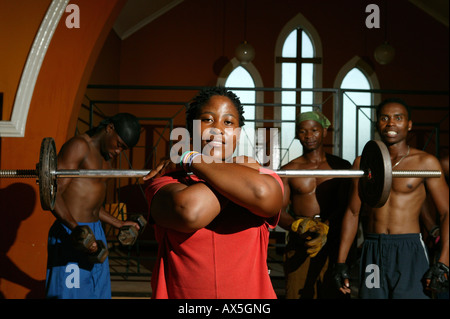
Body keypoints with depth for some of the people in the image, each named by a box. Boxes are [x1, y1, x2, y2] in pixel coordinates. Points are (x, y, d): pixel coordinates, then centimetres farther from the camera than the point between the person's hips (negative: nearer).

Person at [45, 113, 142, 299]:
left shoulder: (106, 157, 16)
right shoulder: (78, 146, -12)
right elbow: (53, 194, -21)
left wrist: (119, 224, 27)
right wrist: (75, 229, -31)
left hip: (95, 232, 9)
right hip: (70, 234, -9)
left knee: (98, 292, 11)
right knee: (69, 293, -7)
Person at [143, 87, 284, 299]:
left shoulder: (261, 176, 1)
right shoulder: (167, 179, -2)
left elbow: (264, 196, -24)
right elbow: (189, 212, -24)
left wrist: (190, 160, -13)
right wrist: (238, 173, -11)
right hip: (177, 293, -1)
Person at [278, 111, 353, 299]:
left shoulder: (341, 166, 7)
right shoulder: (289, 170, 7)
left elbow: (345, 206, -4)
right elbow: (278, 211, -1)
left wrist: (325, 229, -23)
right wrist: (299, 225, -22)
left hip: (333, 241, 0)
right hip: (299, 244, 0)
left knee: (334, 292, -2)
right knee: (299, 293, -5)